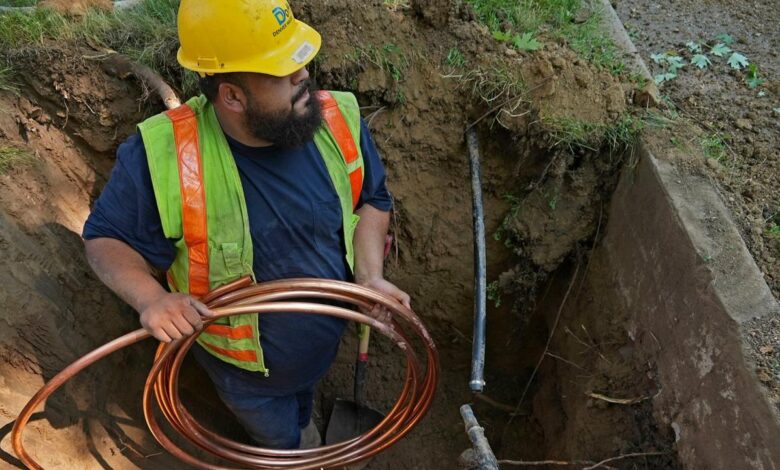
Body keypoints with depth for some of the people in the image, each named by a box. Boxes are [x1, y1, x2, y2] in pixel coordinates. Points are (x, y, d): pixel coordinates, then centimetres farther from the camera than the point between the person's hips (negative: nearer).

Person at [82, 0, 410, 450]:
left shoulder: (340, 121, -23)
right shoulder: (161, 157, -33)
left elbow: (372, 198, -5)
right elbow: (107, 239, -17)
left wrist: (370, 276, -20)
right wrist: (151, 296, -36)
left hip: (325, 339, 4)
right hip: (243, 363, -3)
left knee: (306, 394, 39)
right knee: (278, 438, 29)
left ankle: (304, 424, 76)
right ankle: (288, 447, 67)